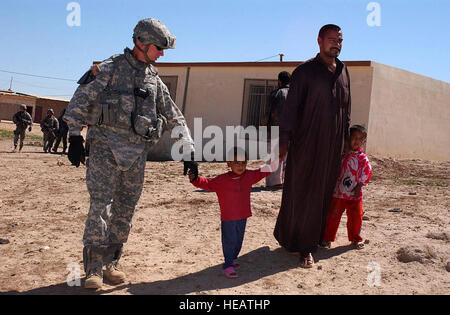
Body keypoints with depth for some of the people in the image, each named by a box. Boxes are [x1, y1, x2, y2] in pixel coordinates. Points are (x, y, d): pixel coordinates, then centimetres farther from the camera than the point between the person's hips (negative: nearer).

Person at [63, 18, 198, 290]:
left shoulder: (155, 81, 14)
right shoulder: (109, 68, 0)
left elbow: (176, 119, 16)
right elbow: (80, 101, -2)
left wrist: (188, 153, 10)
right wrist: (75, 136, -9)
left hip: (137, 153, 5)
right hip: (105, 147, -5)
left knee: (125, 212, 6)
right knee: (100, 208, -9)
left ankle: (111, 264, 18)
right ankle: (93, 270, -2)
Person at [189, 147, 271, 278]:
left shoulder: (249, 176, 2)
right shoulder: (221, 180, -11)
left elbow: (261, 173, 15)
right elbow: (207, 183, -12)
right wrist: (195, 179, -27)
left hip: (243, 217, 5)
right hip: (228, 218, -5)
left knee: (239, 240, 18)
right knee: (229, 241, -3)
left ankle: (233, 258, 37)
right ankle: (228, 265, 4)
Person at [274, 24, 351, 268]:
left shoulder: (343, 72, 14)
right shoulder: (305, 71, -3)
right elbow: (291, 106, -7)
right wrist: (284, 139, -15)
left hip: (334, 144, 5)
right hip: (307, 142, -5)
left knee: (326, 191, 9)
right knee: (302, 191, -2)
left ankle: (316, 237, 22)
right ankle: (304, 247, 5)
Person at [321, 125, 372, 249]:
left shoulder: (362, 158, -2)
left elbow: (367, 172, -1)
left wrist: (359, 185, -7)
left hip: (354, 194, 0)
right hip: (338, 193, 0)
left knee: (355, 218, 7)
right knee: (333, 216, 3)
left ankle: (355, 239, 26)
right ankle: (327, 238, 15)